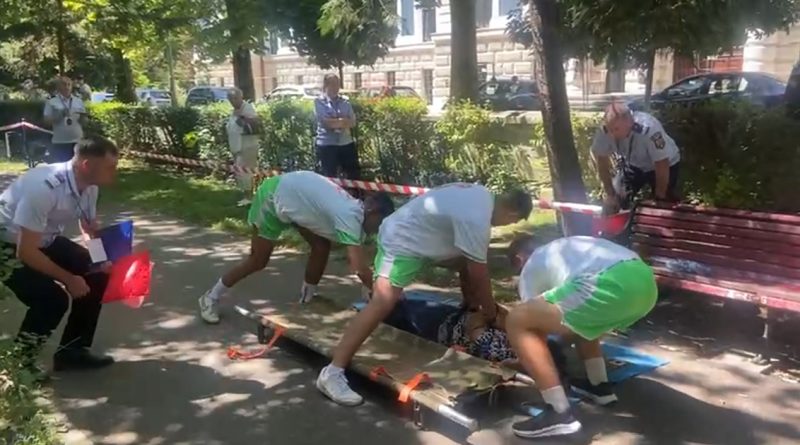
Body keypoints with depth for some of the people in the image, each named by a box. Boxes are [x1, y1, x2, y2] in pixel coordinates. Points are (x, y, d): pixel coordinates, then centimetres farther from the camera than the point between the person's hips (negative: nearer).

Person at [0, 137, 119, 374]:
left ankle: (72, 351, 10)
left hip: (44, 241, 8)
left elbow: (92, 230, 5)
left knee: (97, 275, -5)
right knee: (53, 298, -23)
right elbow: (26, 252, -32)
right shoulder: (44, 188, -36)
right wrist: (68, 279, -24)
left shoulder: (89, 186, -12)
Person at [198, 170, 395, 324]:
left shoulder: (355, 211, -3)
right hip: (273, 197, -9)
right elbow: (360, 268, -36)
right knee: (258, 261, 0)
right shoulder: (350, 217, -31)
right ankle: (210, 298, 16)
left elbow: (355, 260, 3)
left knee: (321, 246, 0)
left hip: (292, 196, 9)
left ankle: (306, 298, 18)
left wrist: (368, 290, -3)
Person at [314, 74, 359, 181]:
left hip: (347, 144, 4)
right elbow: (326, 122, -15)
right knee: (329, 179, 3)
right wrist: (344, 121, -6)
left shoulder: (345, 102, 10)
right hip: (326, 145, -4)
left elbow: (352, 122, -1)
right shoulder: (319, 102, -1)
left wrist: (334, 122, -14)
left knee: (355, 176, 7)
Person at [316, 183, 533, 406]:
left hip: (414, 234, 11)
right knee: (383, 304, -23)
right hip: (402, 243, -11)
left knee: (467, 261, 20)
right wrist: (491, 313, -3)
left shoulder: (483, 195, 2)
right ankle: (332, 373, -26)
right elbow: (479, 275, -19)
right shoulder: (476, 220, -28)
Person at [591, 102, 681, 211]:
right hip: (633, 165, 3)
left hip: (665, 165, -3)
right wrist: (610, 194, -11)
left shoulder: (649, 130, -42)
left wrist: (660, 198, -20)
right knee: (612, 205, -1)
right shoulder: (604, 131, -30)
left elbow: (662, 166, -31)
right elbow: (602, 160, -14)